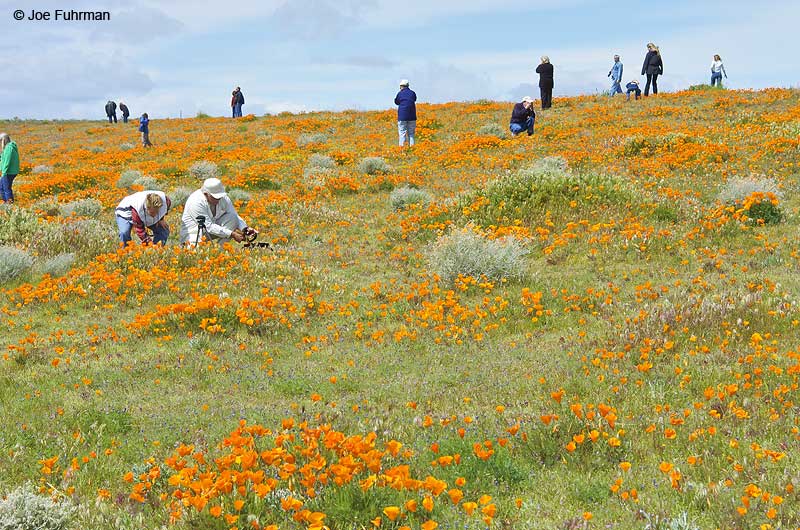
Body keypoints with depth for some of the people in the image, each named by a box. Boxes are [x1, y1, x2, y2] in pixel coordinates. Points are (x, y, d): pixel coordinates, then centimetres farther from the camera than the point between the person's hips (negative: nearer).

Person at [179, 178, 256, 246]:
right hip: (194, 232, -6)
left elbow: (235, 215, -4)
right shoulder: (196, 202, -28)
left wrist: (245, 228, -26)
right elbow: (209, 226, -30)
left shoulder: (223, 198, -9)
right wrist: (232, 234, -34)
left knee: (232, 218, -19)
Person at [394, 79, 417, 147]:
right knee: (411, 133, 10)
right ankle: (411, 145, 6)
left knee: (402, 133, -2)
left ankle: (402, 146, -7)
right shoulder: (413, 93, 4)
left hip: (402, 116, -3)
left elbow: (396, 102, 10)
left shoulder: (400, 93, -4)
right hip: (412, 116, 3)